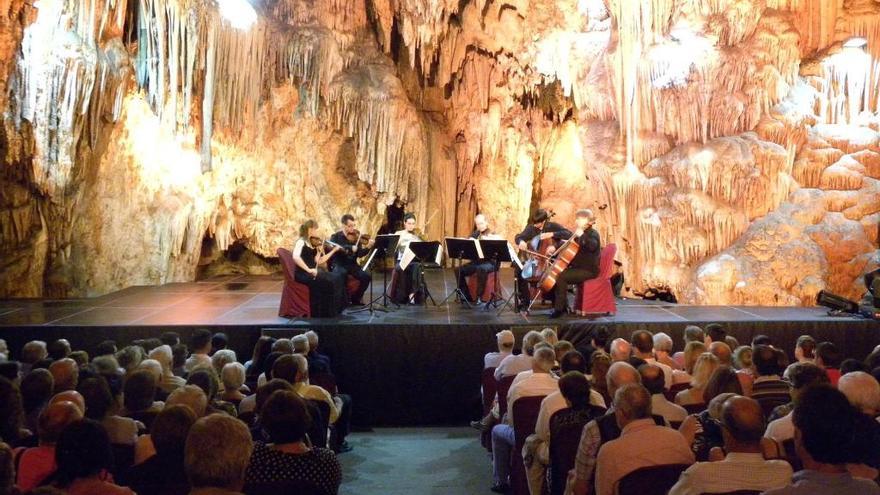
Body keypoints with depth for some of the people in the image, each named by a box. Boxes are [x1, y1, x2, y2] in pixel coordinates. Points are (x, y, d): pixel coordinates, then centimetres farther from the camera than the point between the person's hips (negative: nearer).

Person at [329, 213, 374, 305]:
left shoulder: (356, 237, 6)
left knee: (366, 276, -19)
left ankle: (356, 298, 3)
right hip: (338, 264, -3)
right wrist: (350, 248, -32)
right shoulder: (335, 237, -1)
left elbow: (360, 254, -3)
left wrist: (368, 247, -22)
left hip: (352, 265, 3)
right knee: (342, 274, -36)